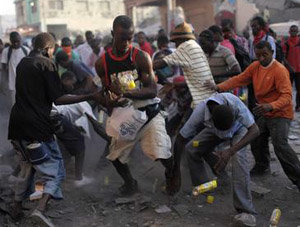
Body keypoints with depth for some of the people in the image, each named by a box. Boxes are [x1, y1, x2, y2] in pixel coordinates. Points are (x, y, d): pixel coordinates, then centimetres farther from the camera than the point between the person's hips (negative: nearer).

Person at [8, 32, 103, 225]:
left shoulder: (22, 63, 17)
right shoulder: (46, 64, -6)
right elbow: (58, 99, -11)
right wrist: (90, 97, -10)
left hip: (17, 125, 8)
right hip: (37, 126, -8)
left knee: (27, 168, 24)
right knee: (54, 172, 1)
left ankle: (17, 207, 29)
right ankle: (40, 209, -16)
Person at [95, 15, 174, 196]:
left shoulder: (141, 57, -12)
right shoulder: (103, 63, -2)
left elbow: (152, 91, -17)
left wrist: (125, 93, -31)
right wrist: (111, 105, -8)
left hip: (149, 112, -4)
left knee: (162, 153, -16)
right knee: (116, 156, 8)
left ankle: (171, 175, 19)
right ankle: (130, 184, 37)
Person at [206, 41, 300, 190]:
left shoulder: (280, 70, -20)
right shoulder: (255, 66, 2)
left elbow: (287, 96, -26)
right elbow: (239, 79, 0)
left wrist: (270, 106, -43)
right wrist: (219, 87, -13)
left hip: (280, 114, -8)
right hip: (264, 113, 8)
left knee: (280, 146, -20)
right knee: (256, 141, 16)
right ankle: (262, 167, 40)